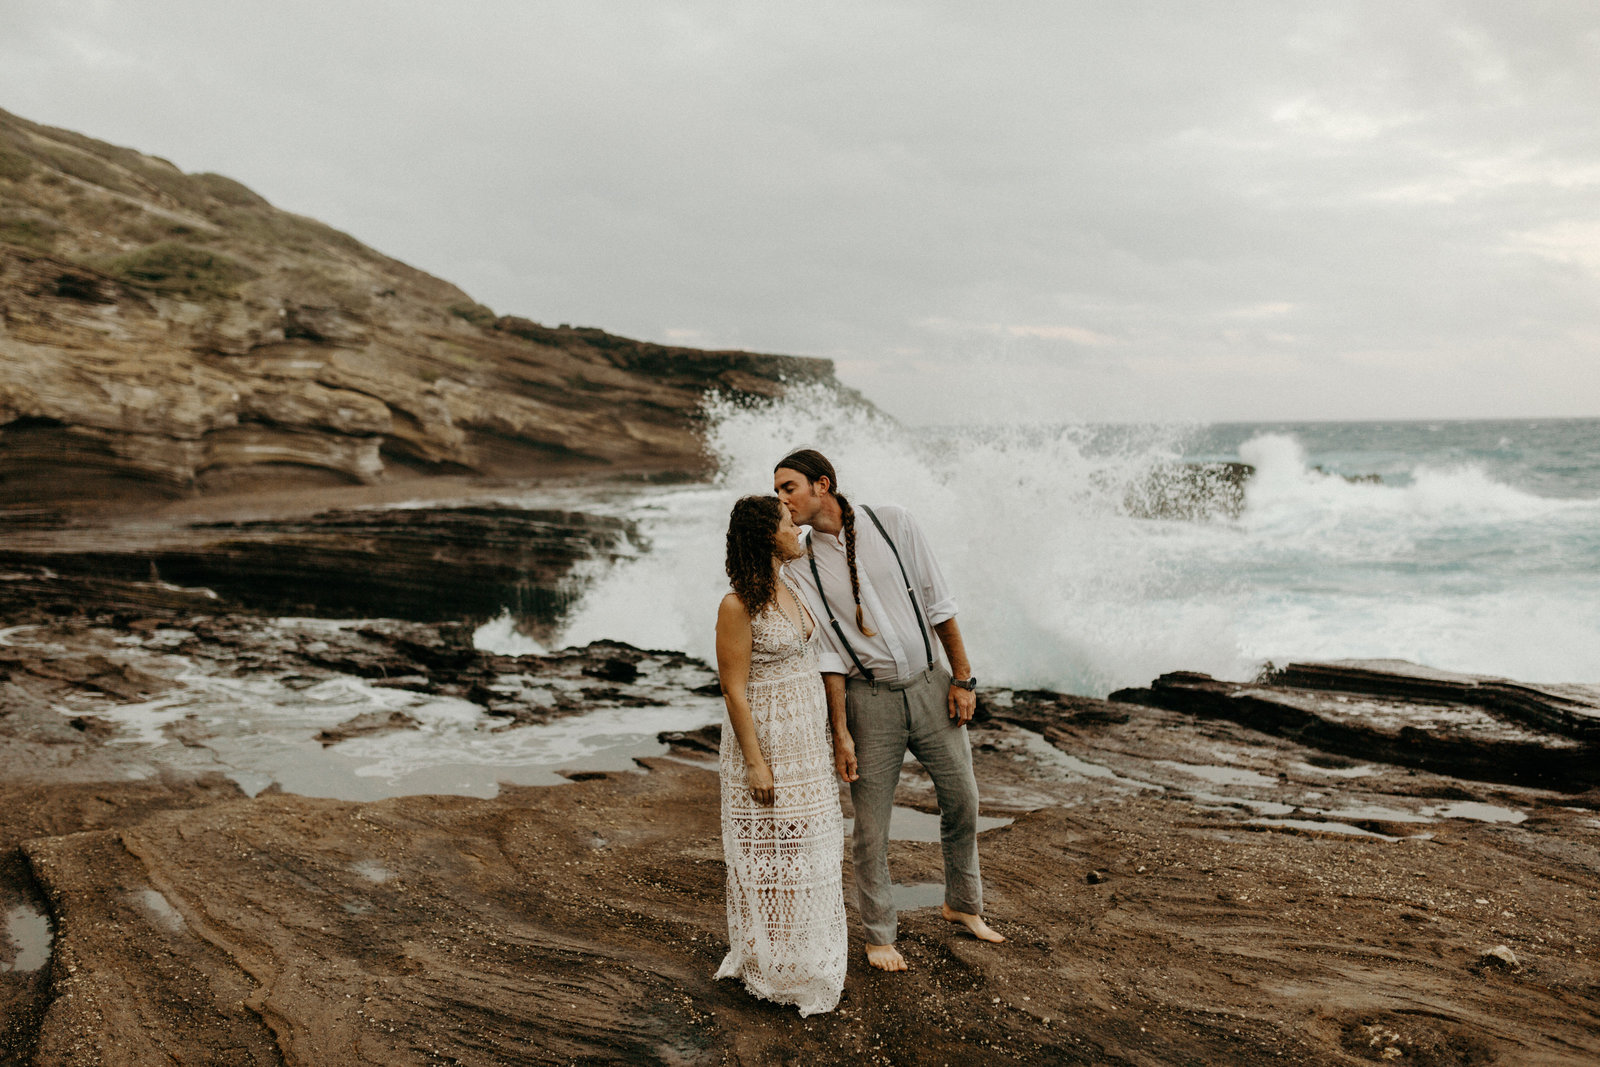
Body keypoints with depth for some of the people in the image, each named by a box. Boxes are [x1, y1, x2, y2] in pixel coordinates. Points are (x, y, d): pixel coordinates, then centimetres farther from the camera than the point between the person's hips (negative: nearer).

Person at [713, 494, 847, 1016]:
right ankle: (775, 968, 20)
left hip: (807, 735, 9)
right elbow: (733, 689, -19)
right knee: (771, 849, 4)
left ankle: (813, 957, 32)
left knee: (807, 844, 17)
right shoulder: (738, 605, -20)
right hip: (765, 736, -8)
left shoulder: (787, 587, 5)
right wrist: (756, 763, -18)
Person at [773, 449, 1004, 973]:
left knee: (961, 798, 13)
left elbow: (937, 602, -1)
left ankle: (962, 903, 37)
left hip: (930, 684, 2)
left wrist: (962, 678, -2)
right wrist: (840, 733, -9)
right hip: (869, 699, -1)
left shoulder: (892, 523, -5)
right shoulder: (801, 566, -5)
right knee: (871, 826, 4)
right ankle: (879, 935, 25)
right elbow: (827, 654, -6)